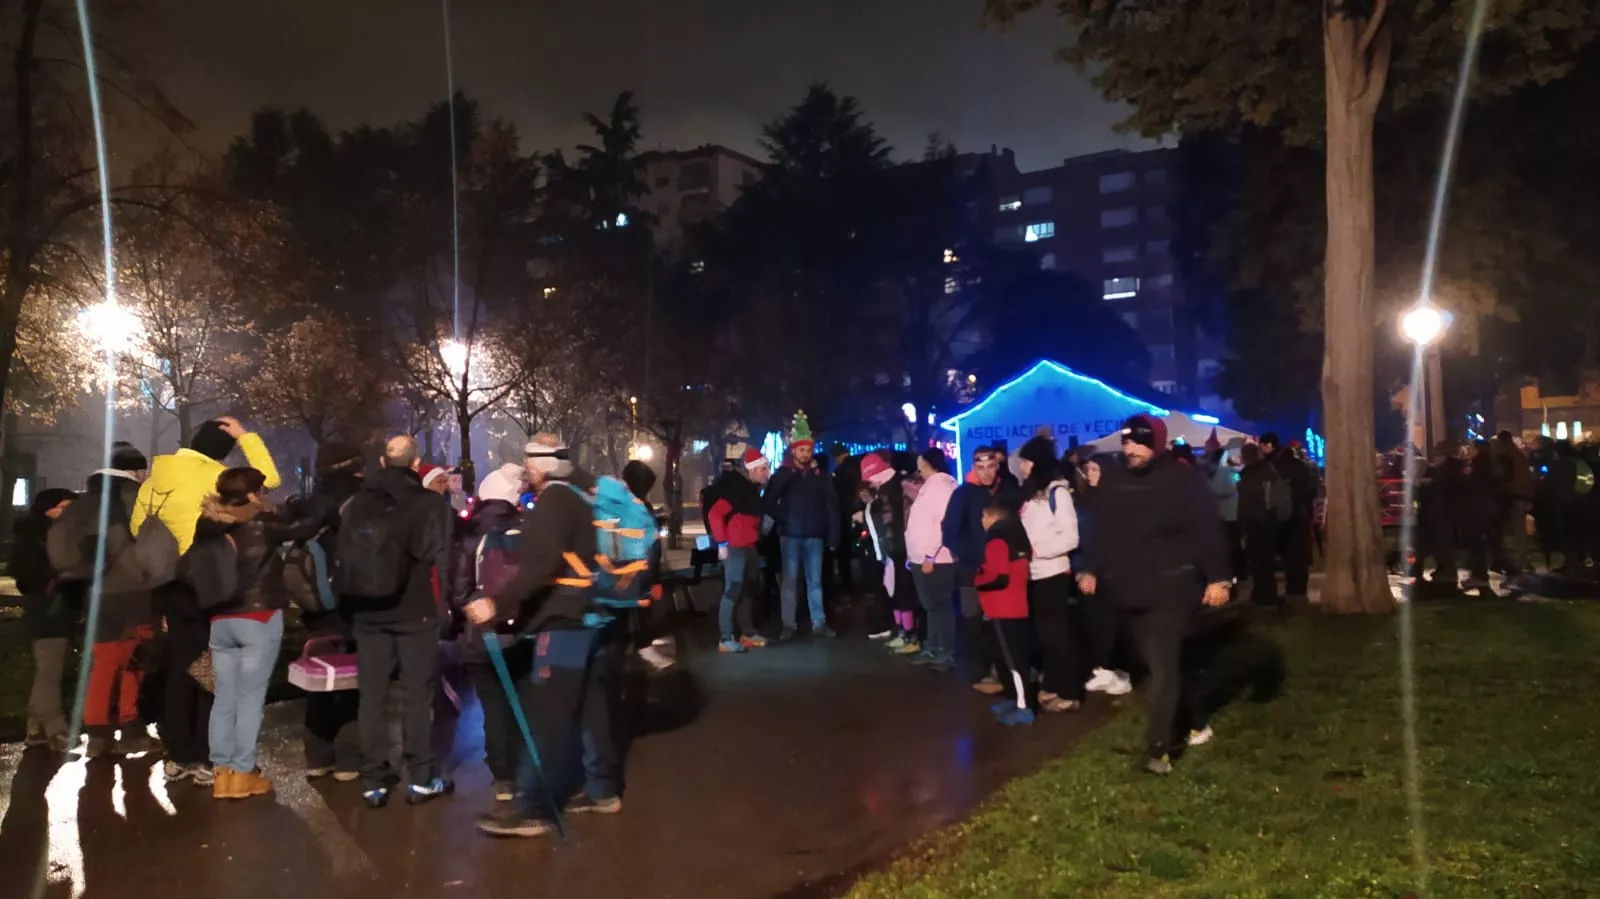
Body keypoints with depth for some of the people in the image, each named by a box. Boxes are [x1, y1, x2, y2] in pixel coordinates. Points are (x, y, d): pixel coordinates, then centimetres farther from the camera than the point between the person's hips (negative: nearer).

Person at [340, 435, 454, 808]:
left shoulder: (357, 503, 7)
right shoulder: (430, 503, -7)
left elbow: (343, 557, 13)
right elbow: (443, 559, -9)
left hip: (367, 612, 4)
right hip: (415, 612, -3)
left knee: (371, 696, 8)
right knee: (418, 695, 4)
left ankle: (373, 783, 11)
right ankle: (420, 779, 8)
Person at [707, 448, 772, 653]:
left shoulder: (752, 487, 12)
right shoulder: (735, 487, -16)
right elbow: (714, 514, -22)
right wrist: (722, 543, -22)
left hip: (749, 546, 9)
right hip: (735, 547, -9)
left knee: (746, 590, 15)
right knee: (733, 591, -9)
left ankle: (747, 633, 25)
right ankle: (726, 639, -7)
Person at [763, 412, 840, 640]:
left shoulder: (820, 475, 4)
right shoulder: (782, 474, 1)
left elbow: (831, 505, 1)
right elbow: (769, 502, 2)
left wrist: (832, 534, -5)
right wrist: (782, 519, -8)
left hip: (814, 535, 1)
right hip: (790, 535, -1)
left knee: (815, 581, 7)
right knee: (790, 581, 3)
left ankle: (819, 624, 13)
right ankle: (788, 625, 7)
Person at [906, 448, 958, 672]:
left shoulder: (941, 485, -14)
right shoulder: (932, 485, 18)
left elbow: (945, 524, -23)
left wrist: (931, 556, -24)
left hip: (935, 559, -10)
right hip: (924, 558, 10)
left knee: (940, 605, -4)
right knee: (931, 605, 17)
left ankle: (948, 654, 1)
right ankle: (932, 648, 26)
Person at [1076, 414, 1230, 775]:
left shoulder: (1182, 481, -9)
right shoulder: (1112, 480, 7)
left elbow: (1207, 532, -11)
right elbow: (1099, 529, 15)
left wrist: (1217, 578, -15)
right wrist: (1089, 569, 13)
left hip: (1171, 589, -6)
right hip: (1129, 591, 6)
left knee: (1163, 667, -9)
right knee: (1161, 663, 16)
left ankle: (1158, 747, -6)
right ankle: (1192, 718, 37)